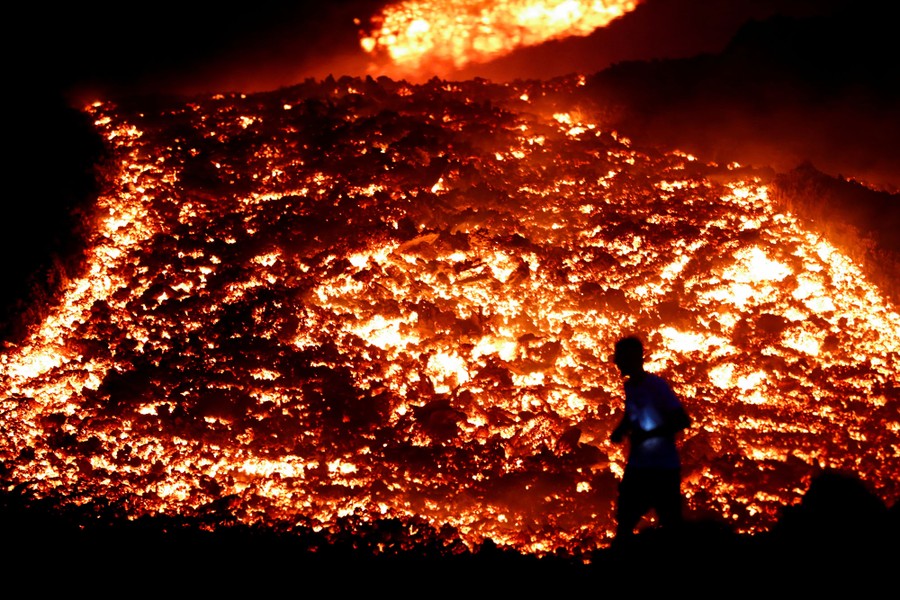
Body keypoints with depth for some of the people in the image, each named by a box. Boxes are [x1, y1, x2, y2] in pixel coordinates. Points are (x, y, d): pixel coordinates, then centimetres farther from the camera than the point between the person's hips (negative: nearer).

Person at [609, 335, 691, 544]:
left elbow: (682, 420, -21)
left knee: (671, 526, 0)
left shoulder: (656, 385, -15)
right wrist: (620, 430, 6)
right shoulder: (629, 386, 8)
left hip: (664, 468, -7)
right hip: (637, 467, 7)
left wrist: (647, 435, -25)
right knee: (624, 522, 4)